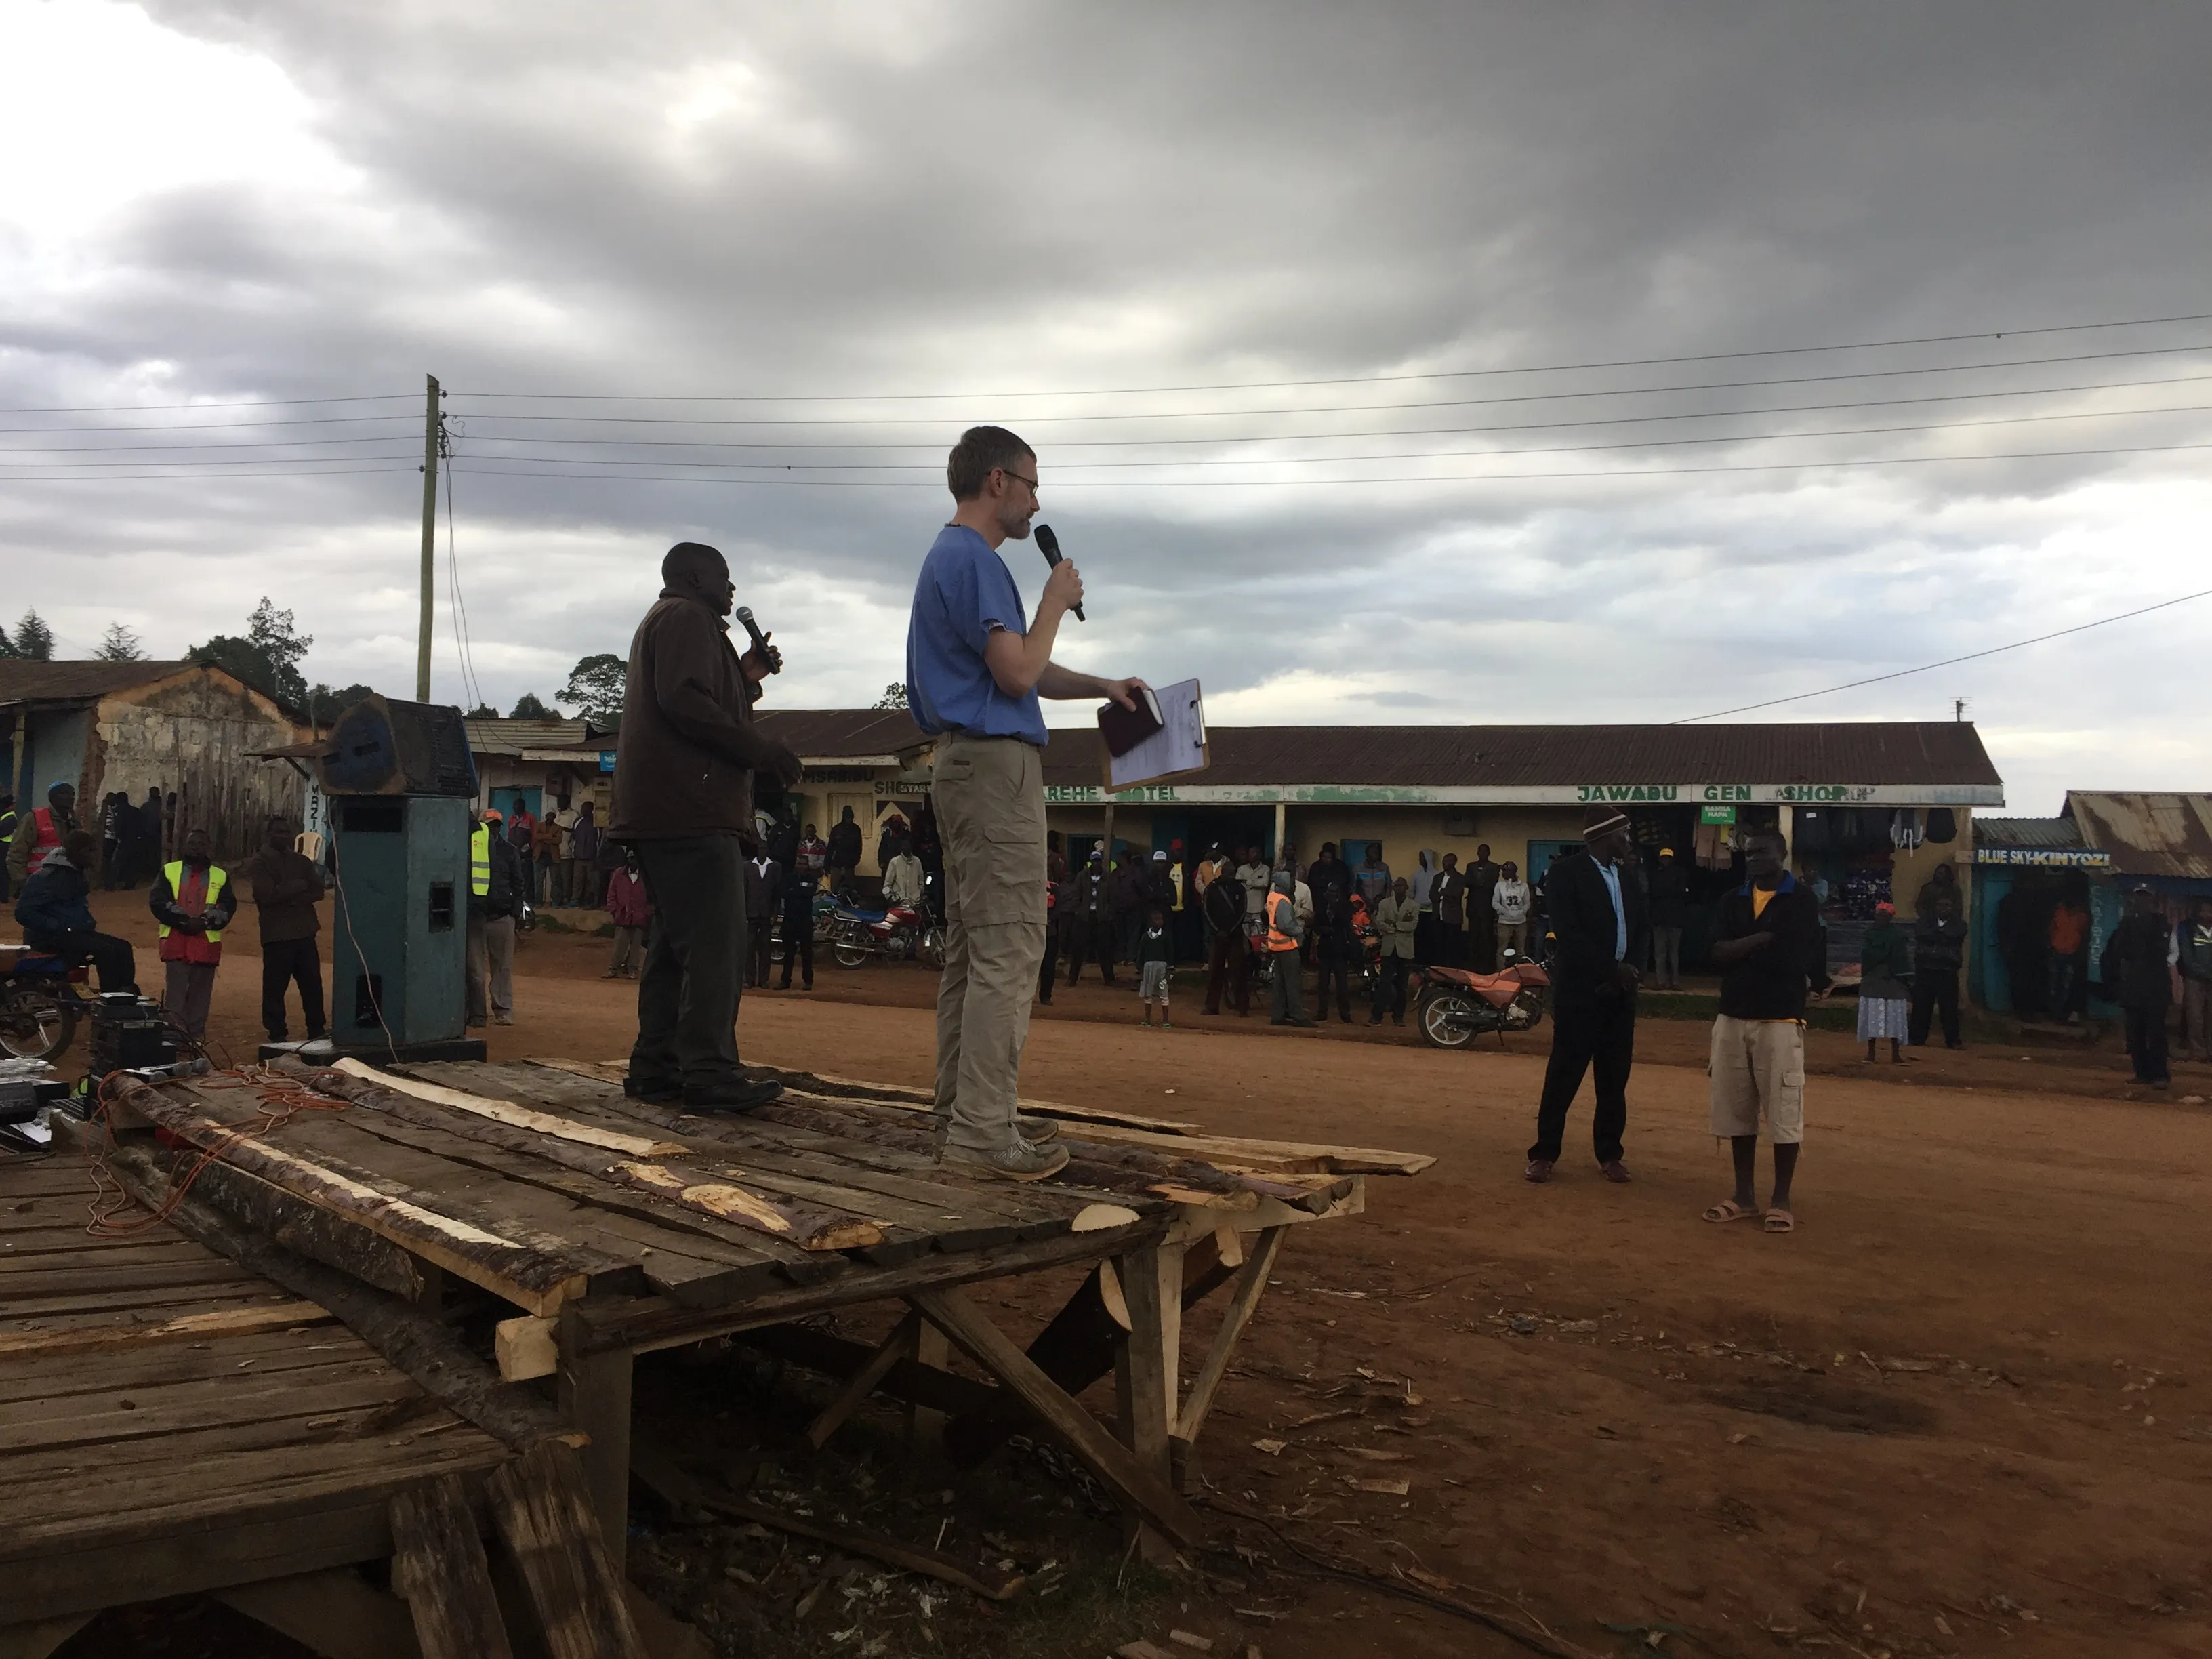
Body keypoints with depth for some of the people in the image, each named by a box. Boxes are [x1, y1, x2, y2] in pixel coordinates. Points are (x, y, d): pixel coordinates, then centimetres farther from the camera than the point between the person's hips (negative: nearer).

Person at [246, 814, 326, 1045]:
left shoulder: (302, 861, 14)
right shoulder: (259, 863, 0)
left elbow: (318, 891, 6)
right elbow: (265, 894, -14)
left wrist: (297, 899, -11)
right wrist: (296, 887, -6)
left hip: (305, 932, 4)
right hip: (276, 935, -4)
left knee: (313, 984, 5)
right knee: (275, 987, -2)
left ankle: (316, 1031, 13)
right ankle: (276, 1034, 7)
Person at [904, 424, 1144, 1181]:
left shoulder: (952, 557, 22)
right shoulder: (974, 558, -11)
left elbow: (1019, 670, 26)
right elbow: (1017, 673, -18)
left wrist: (1103, 686, 19)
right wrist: (1055, 602, -5)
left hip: (967, 765, 11)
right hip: (997, 764, -11)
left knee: (971, 948, 11)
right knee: (1007, 949, -11)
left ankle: (960, 1114, 16)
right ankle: (983, 1132, -10)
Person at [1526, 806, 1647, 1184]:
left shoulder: (1627, 876, 15)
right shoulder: (1565, 872, -7)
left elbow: (1640, 928, 13)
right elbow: (1569, 933, -15)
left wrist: (1631, 969, -5)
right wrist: (1612, 970, -16)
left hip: (1620, 990, 6)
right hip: (1580, 989, -6)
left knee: (1615, 1078, 9)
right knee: (1563, 1076, -2)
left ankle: (1609, 1153, 20)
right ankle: (1544, 1153, 8)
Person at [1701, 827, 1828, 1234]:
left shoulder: (1802, 899, -1)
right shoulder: (1733, 901, 11)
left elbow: (1794, 958, -8)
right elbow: (1718, 954, -2)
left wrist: (1742, 951, 1)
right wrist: (1763, 939, -12)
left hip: (1780, 1020, -4)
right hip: (1732, 1018, 5)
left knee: (1784, 1114, -2)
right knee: (1737, 1111, 9)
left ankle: (1781, 1201, 8)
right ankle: (1744, 1195, 18)